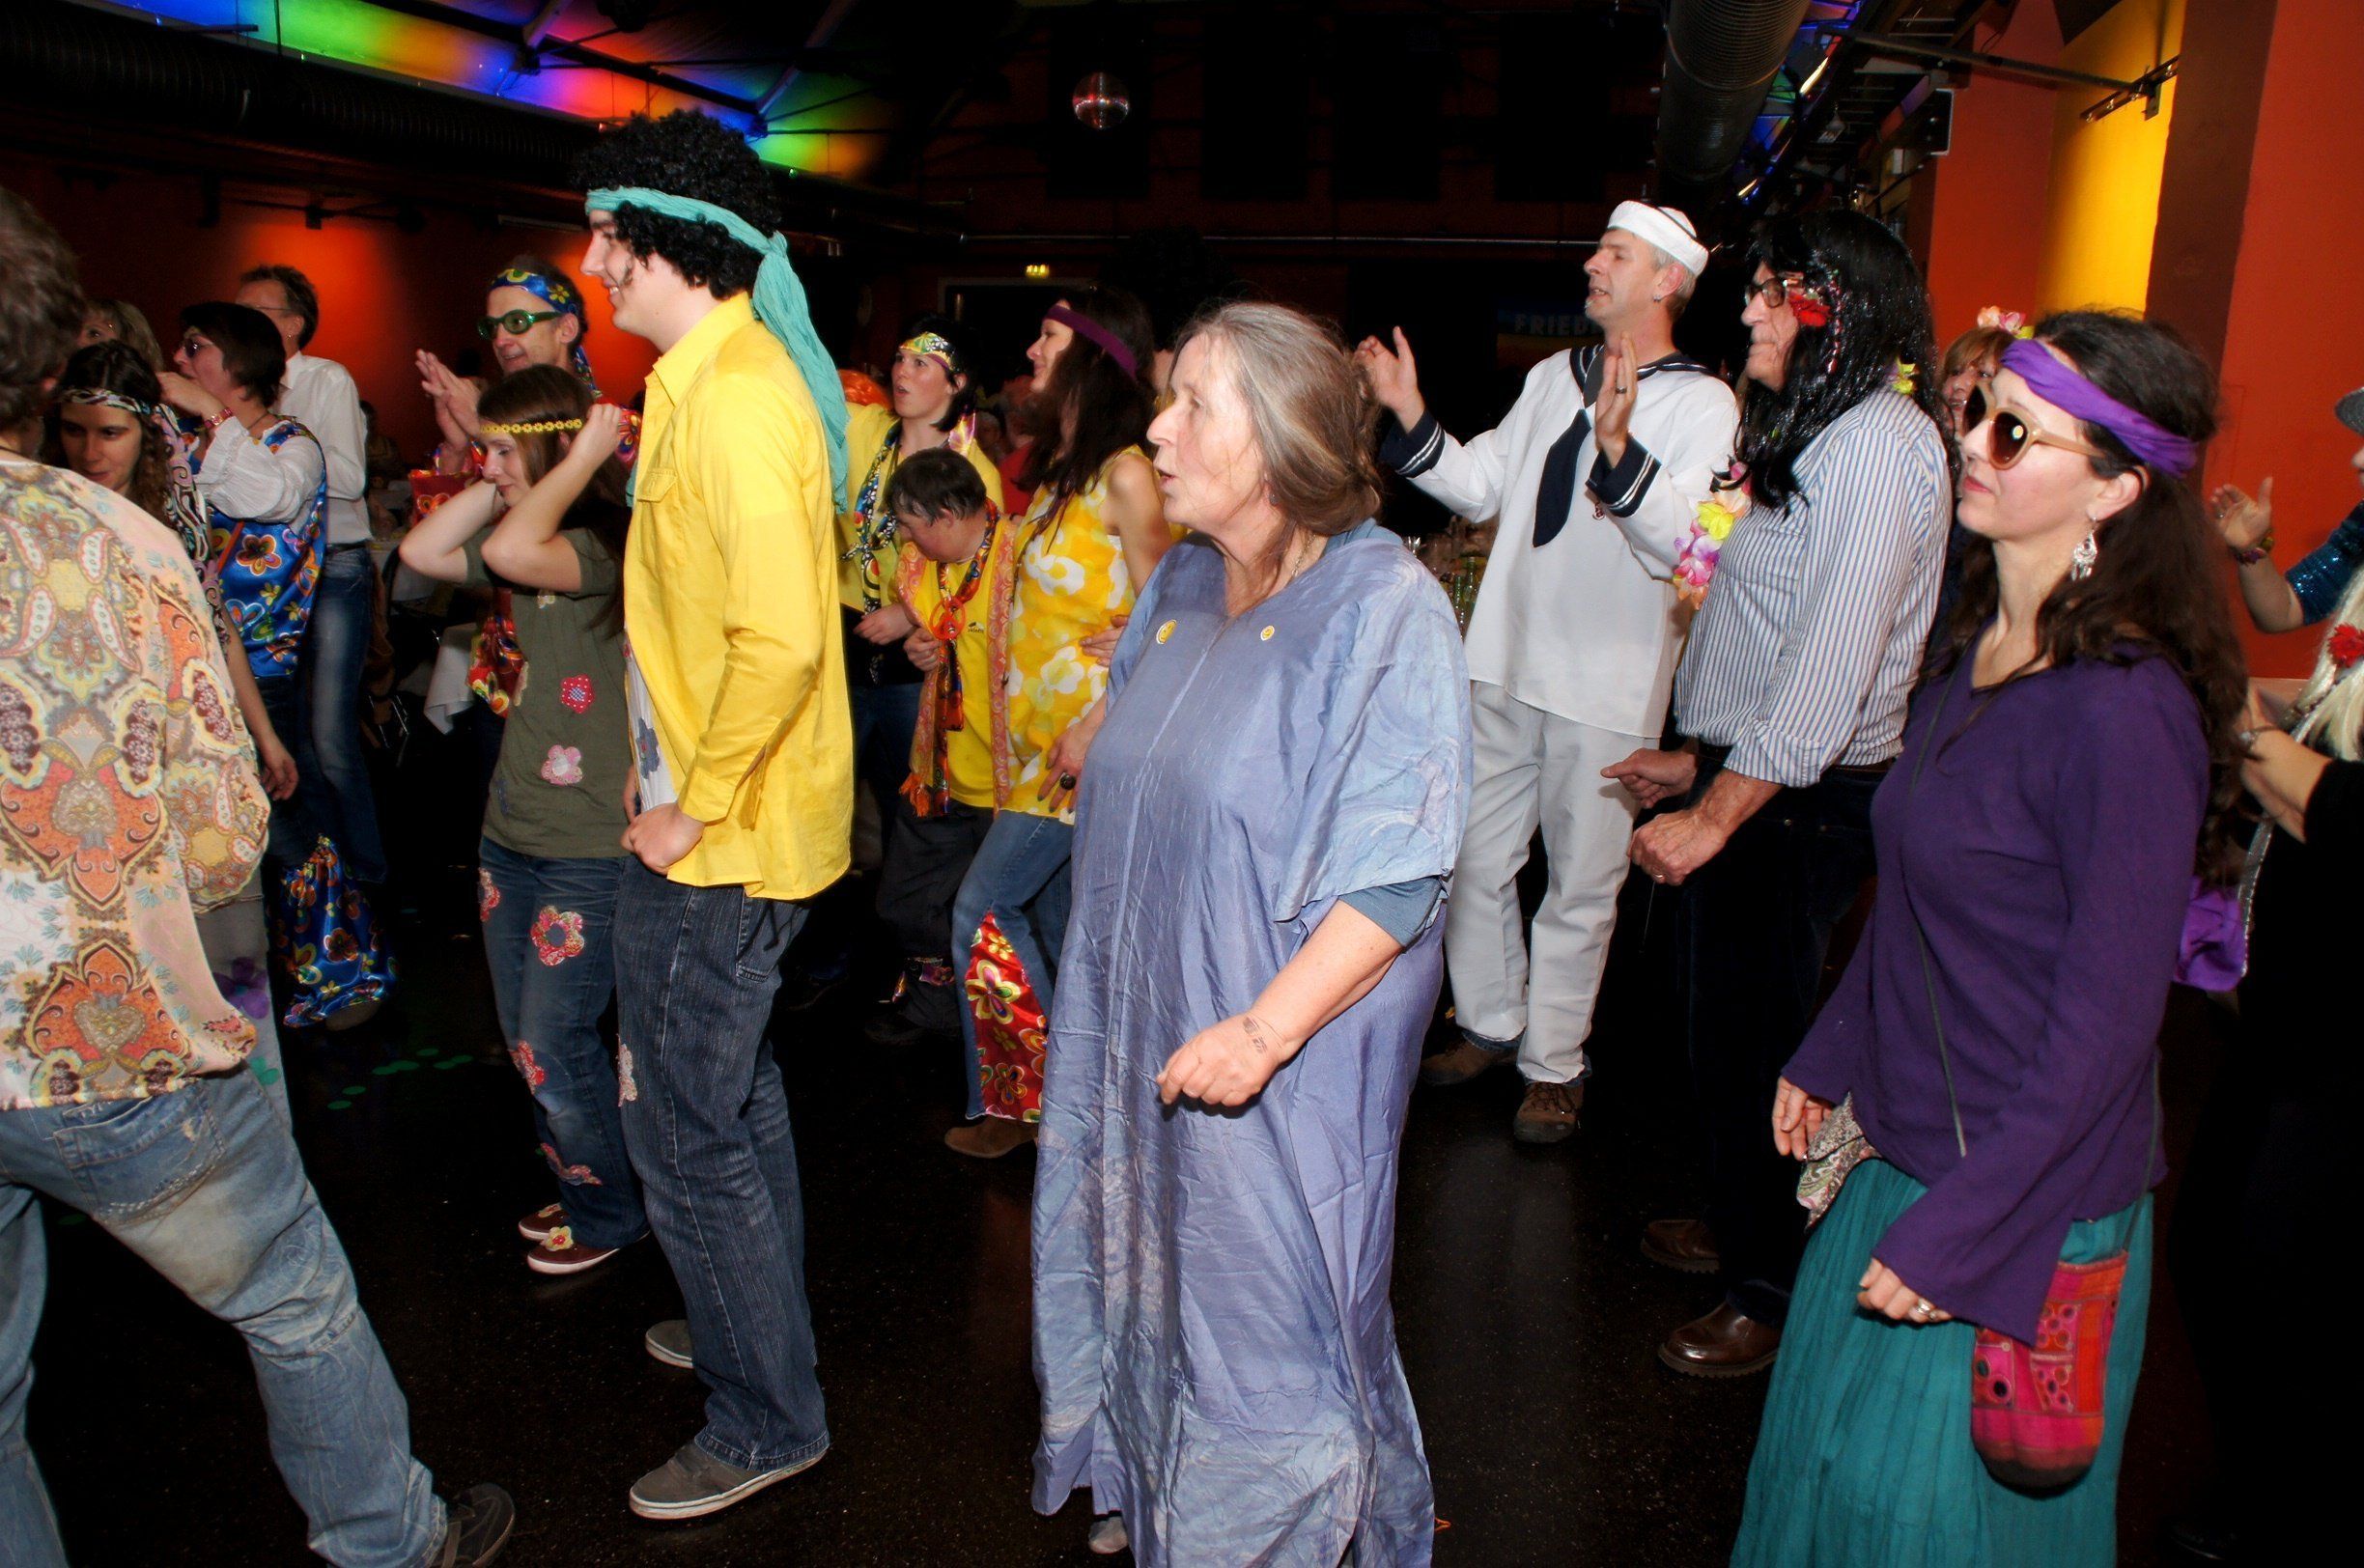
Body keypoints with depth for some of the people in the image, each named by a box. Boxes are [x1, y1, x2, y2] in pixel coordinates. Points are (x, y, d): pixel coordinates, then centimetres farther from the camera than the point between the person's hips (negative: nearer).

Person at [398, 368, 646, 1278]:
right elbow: (423, 551, 10)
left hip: (587, 848, -9)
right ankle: (581, 1187, 36)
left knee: (555, 1049, 0)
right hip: (511, 830, 9)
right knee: (526, 1043, 18)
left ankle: (611, 1212, 22)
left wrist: (584, 458, -23)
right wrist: (501, 482, 5)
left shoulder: (611, 543, -17)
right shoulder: (536, 540, 12)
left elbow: (510, 552, -34)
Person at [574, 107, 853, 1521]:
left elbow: (780, 637, -30)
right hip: (725, 817, 10)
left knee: (687, 1127, 2)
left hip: (720, 841, -10)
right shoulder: (730, 371, 12)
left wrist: (695, 805, -20)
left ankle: (767, 1419, 19)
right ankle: (758, 1322, 44)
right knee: (733, 1089, 24)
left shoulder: (733, 398, -21)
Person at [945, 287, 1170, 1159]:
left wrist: (1095, 723, -20)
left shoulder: (1124, 475, -13)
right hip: (1036, 732, 8)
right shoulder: (1055, 467, 13)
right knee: (1054, 921, 13)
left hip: (1092, 734, -8)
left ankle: (1018, 1095, 9)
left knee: (986, 906, -5)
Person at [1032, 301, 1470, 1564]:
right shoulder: (1180, 586, 5)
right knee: (1150, 1271, 24)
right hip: (1141, 1034, 7)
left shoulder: (1384, 608, -19)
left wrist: (1265, 1030, -26)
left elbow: (1398, 871, -23)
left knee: (1264, 1325, 10)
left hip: (1280, 1070, -7)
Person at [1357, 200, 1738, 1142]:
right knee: (1472, 861, 13)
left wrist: (1617, 447, -33)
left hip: (1608, 688, -6)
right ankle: (1492, 1023, 32)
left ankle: (1553, 1063, 22)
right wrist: (1408, 416, 5)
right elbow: (1482, 487, 17)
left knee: (1580, 884, 5)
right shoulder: (1553, 378, 14)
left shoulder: (1703, 405, -6)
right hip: (1506, 665, 6)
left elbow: (1687, 542, -20)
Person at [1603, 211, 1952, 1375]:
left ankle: (1773, 1298, 21)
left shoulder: (1879, 442, -17)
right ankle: (1739, 1228, 40)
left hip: (1802, 805, -9)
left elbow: (1829, 672, -24)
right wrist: (1700, 760, 18)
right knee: (1719, 1026, 20)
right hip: (1750, 777, 9)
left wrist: (1712, 817, -21)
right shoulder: (1811, 430, 14)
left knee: (1750, 1045, 2)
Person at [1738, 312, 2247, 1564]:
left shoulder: (2125, 711, -25)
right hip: (1902, 1146, 8)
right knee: (1824, 1457, 24)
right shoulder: (1980, 649, 1)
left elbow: (2106, 1024, -21)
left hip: (2021, 1204, -7)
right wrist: (1828, 1060, 16)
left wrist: (1954, 1232, -18)